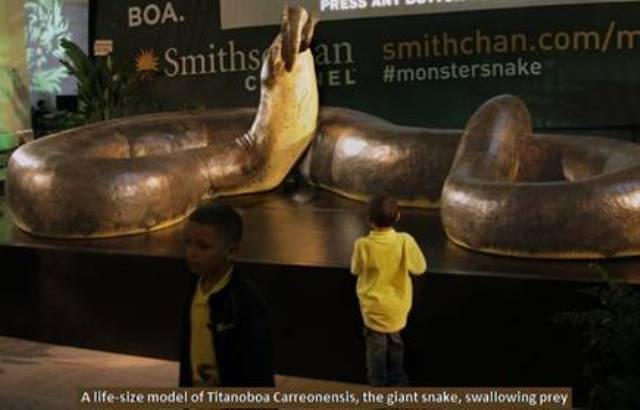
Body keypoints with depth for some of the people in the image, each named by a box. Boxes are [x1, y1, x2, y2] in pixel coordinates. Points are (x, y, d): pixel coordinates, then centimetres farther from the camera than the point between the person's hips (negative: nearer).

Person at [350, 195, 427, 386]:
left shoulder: (362, 245, -24)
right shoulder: (405, 241, -22)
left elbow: (356, 270, -6)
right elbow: (420, 268, -8)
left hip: (374, 307, -2)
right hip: (397, 306, 2)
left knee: (376, 345, 19)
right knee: (395, 342, 26)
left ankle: (378, 381, 34)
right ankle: (397, 379, 40)